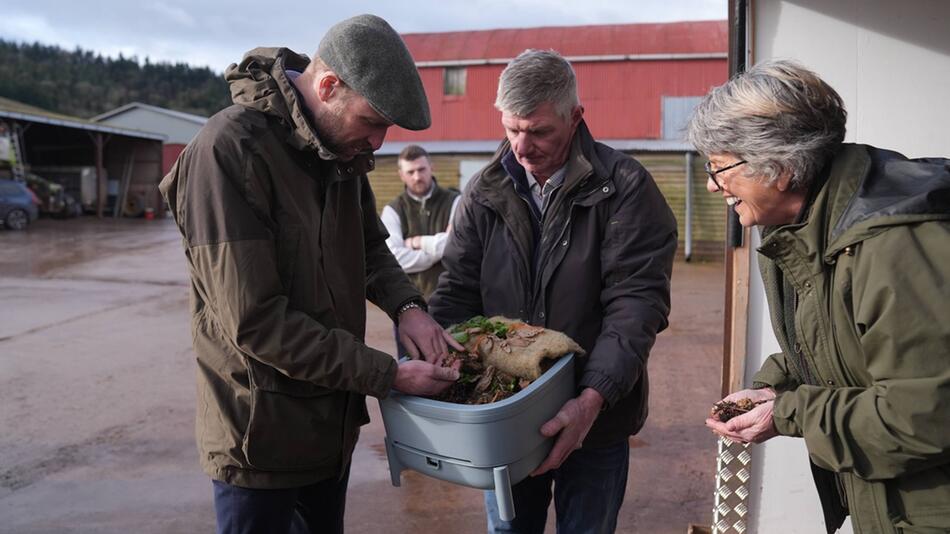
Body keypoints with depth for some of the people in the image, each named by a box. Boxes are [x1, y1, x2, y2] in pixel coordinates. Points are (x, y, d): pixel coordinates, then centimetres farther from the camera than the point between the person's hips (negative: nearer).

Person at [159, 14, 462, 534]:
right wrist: (389, 376, -23)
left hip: (333, 421, 7)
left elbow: (370, 246, 14)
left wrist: (406, 305, -8)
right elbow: (255, 322, -26)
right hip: (260, 433, -7)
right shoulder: (230, 149, -23)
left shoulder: (341, 148, 1)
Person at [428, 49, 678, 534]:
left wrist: (595, 397, -27)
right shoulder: (484, 191, 1)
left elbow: (636, 302, -17)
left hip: (593, 419, -3)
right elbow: (457, 293, 1)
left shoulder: (624, 187, -12)